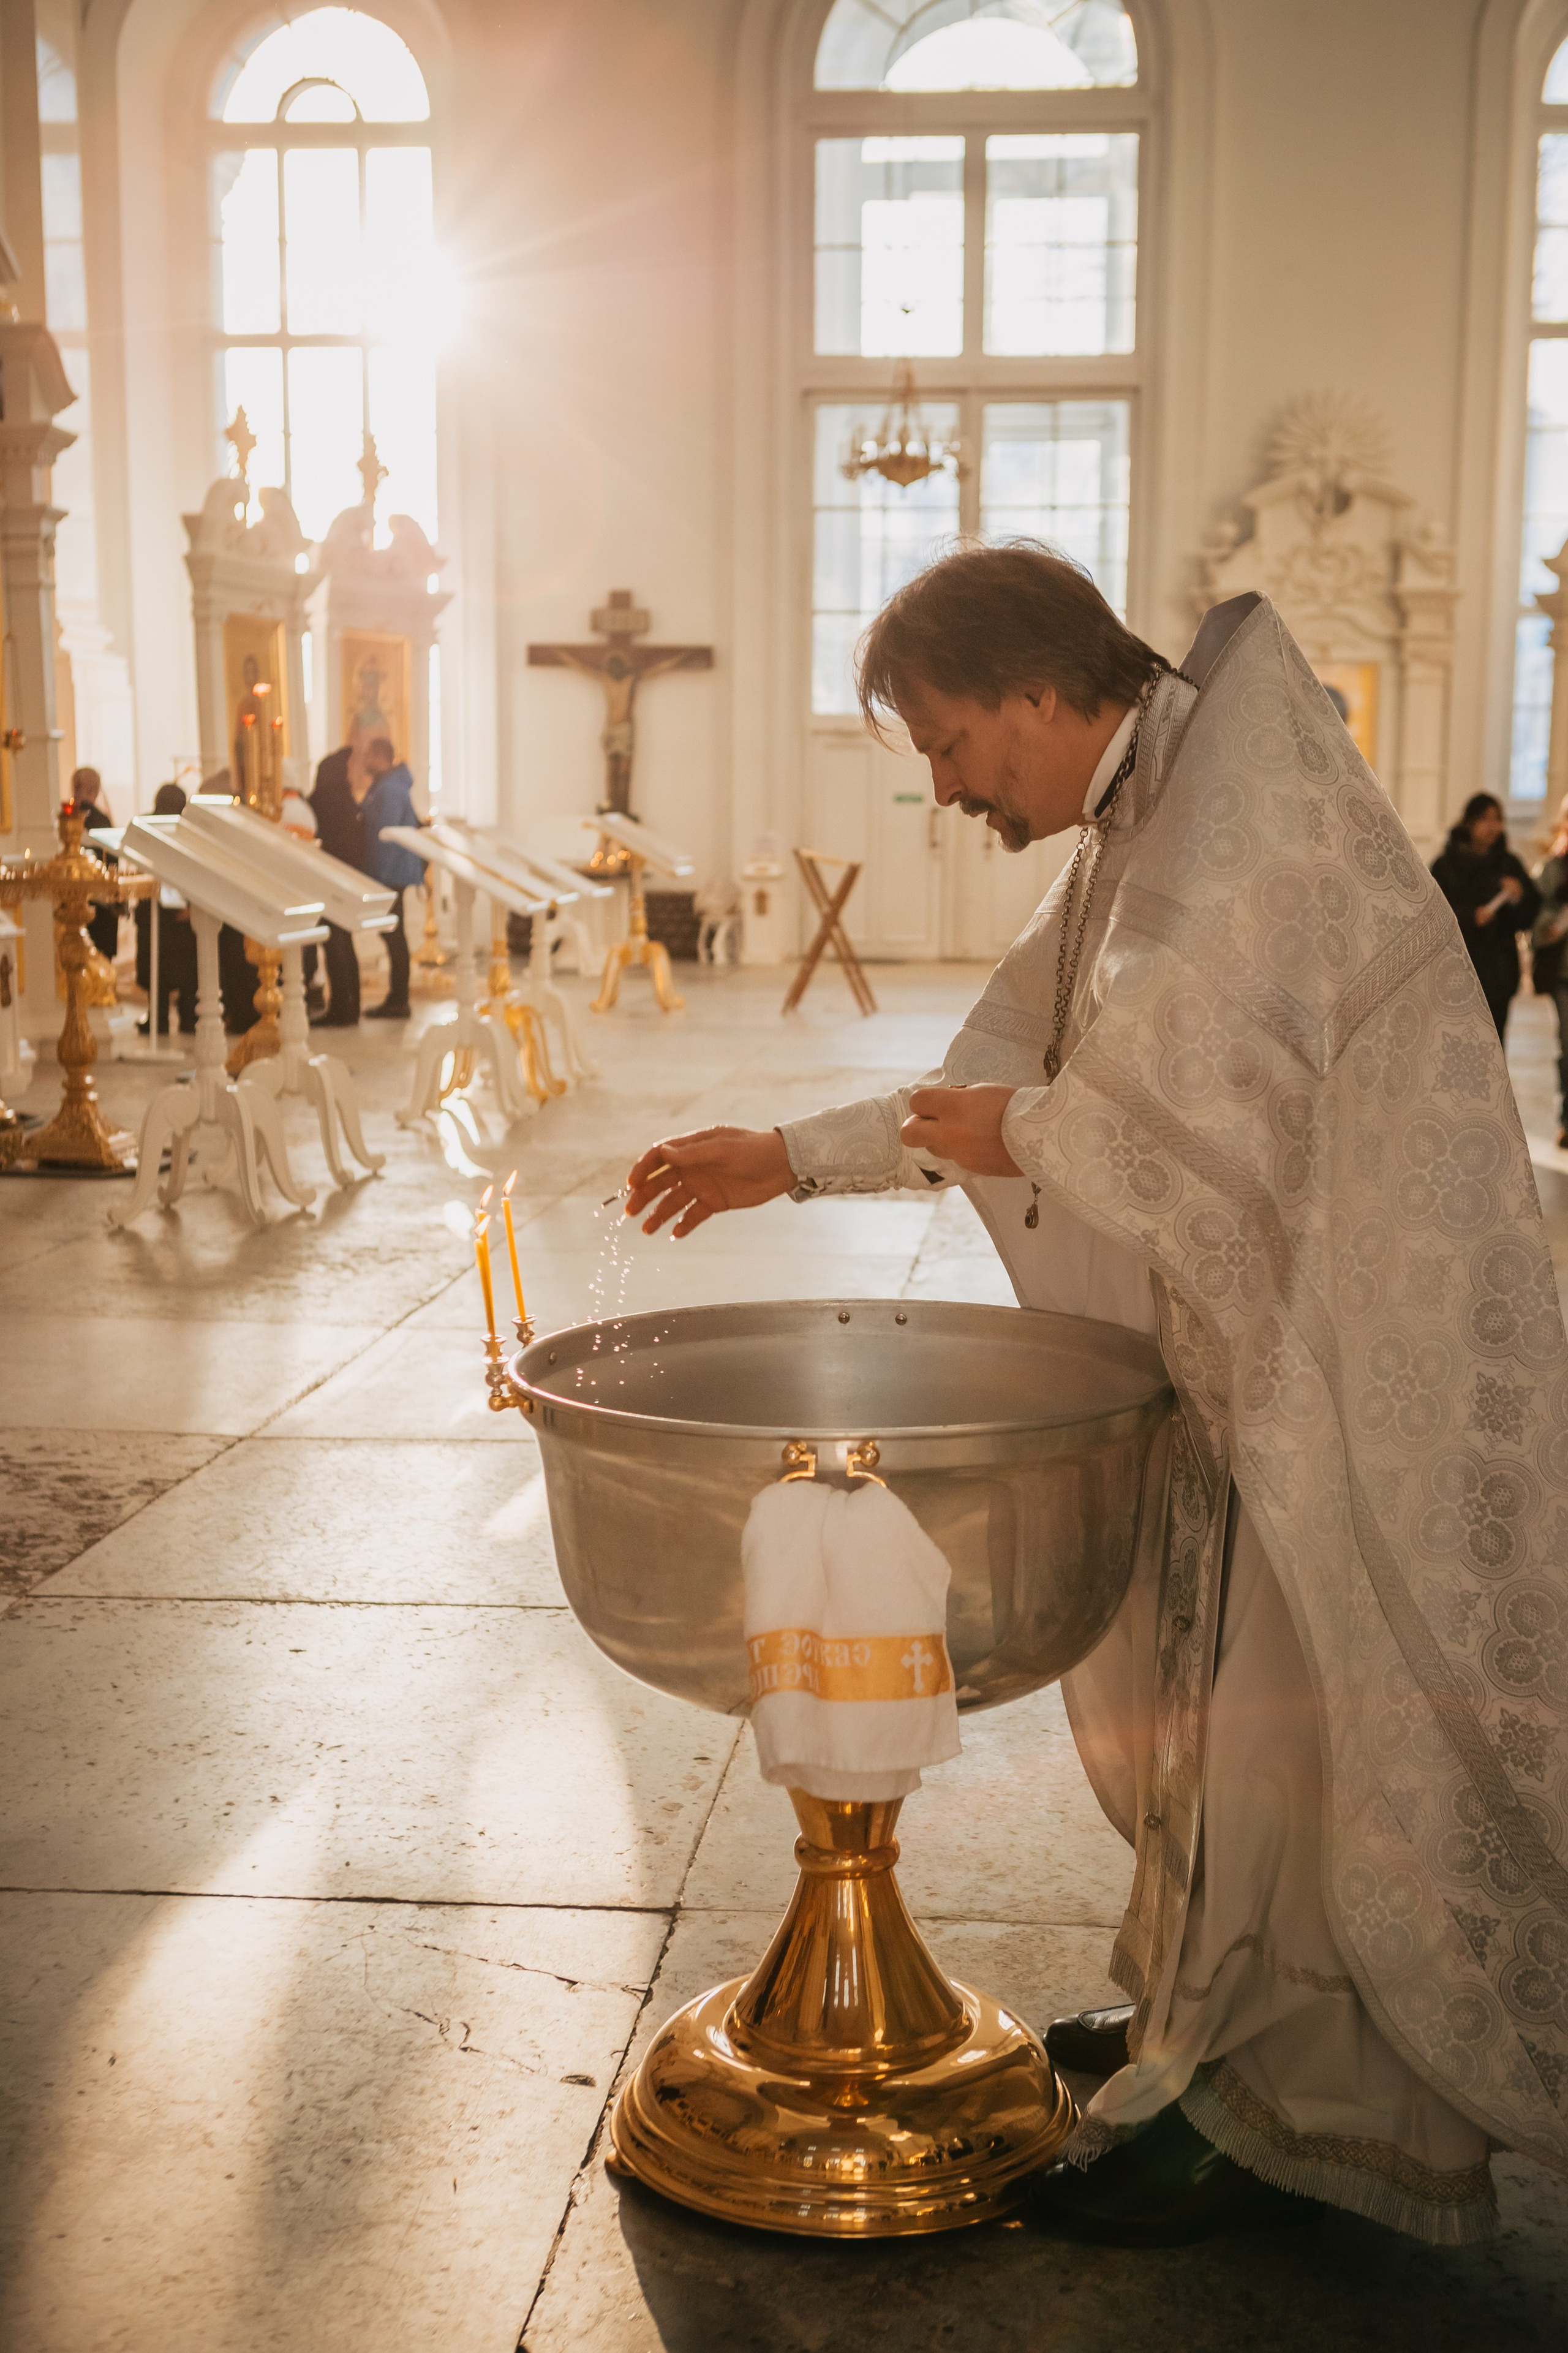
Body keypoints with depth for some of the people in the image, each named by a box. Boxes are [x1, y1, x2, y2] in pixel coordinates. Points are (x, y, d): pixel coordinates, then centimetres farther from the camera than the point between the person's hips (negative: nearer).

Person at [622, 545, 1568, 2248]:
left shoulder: (1246, 801, -19)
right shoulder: (1144, 828, 12)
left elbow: (1203, 1108, -27)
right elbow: (1008, 1077, 17)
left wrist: (1021, 1135, -10)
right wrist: (794, 1157, 14)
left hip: (1348, 1355, -9)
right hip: (1246, 1339, 9)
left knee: (1287, 1707, 1)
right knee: (1202, 1667, 18)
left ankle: (1278, 2108, 17)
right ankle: (1208, 2012, 35)